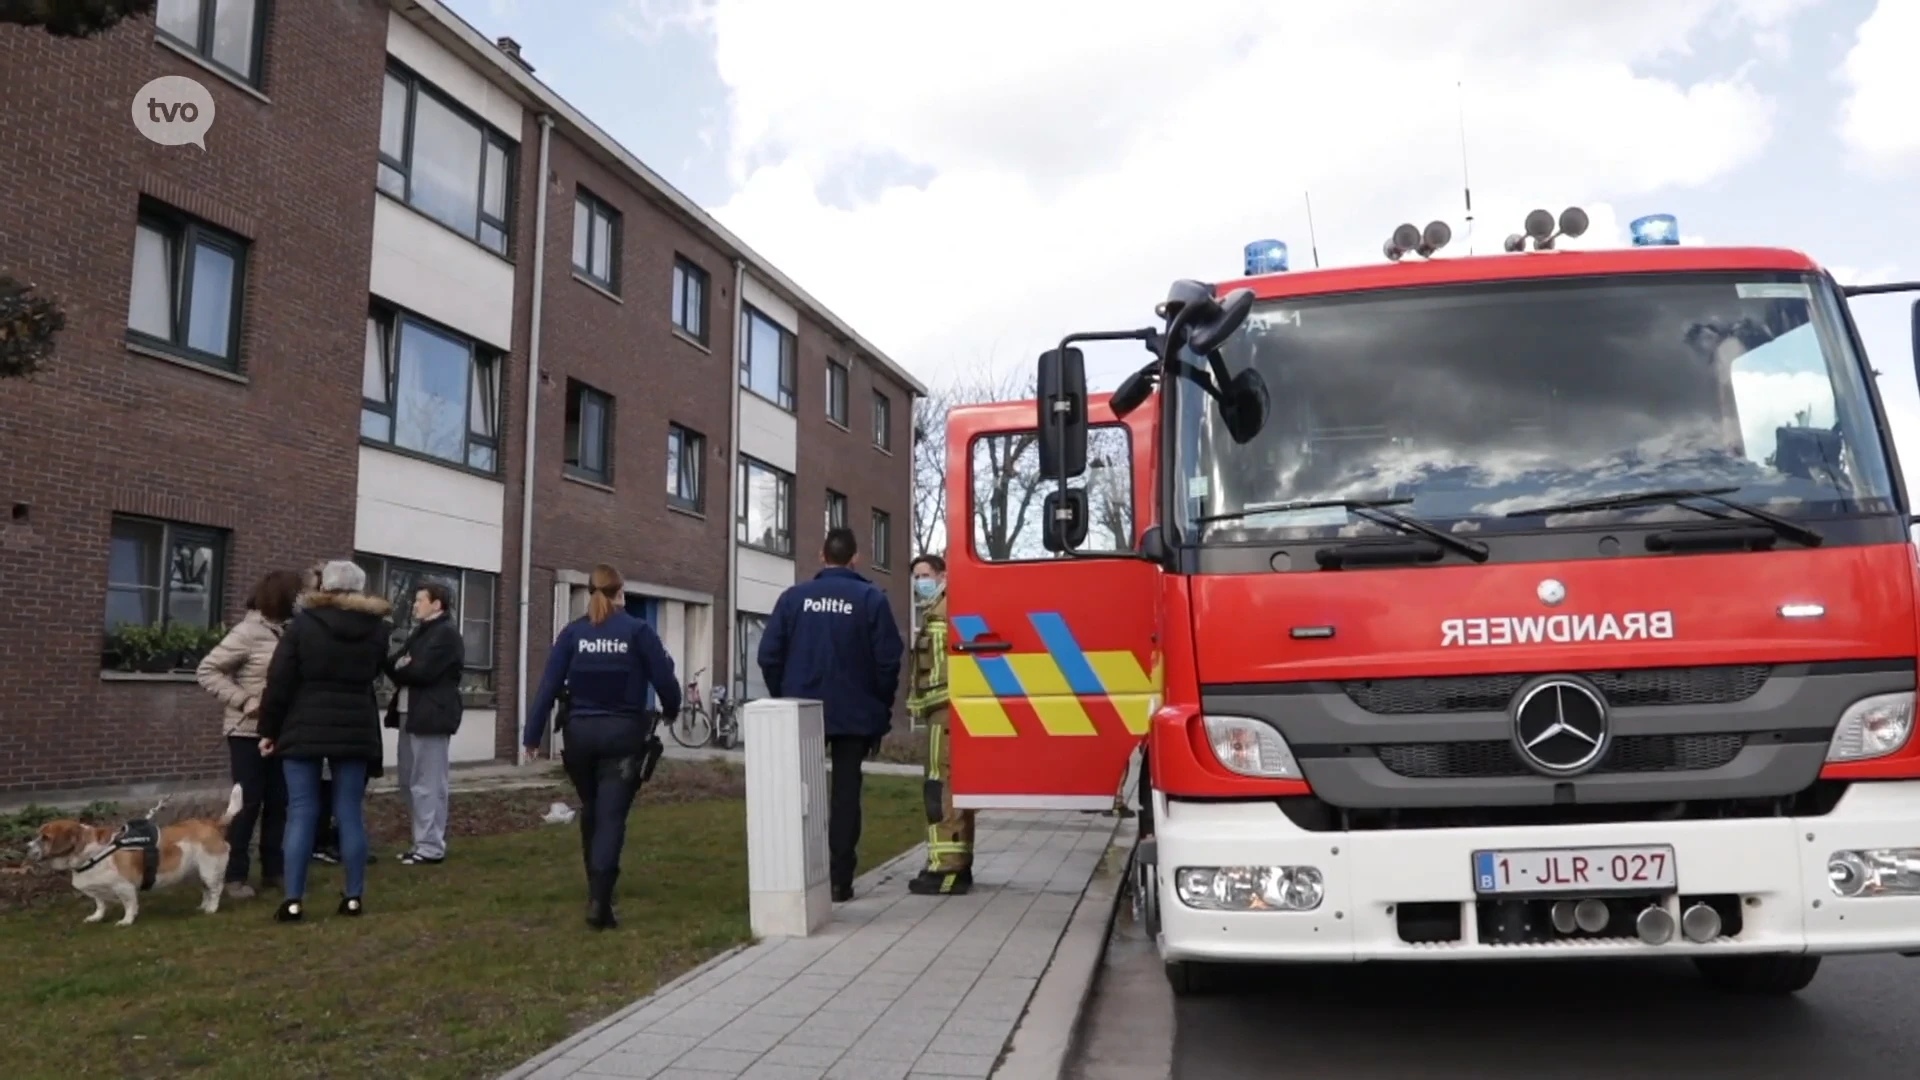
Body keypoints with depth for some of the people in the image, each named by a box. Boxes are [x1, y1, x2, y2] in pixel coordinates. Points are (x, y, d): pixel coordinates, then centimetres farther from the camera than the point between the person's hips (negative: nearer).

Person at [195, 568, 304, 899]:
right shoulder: (248, 632, -13)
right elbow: (207, 670, -12)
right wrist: (242, 700, -18)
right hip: (249, 732, -6)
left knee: (278, 802, 10)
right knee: (248, 803, -1)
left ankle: (273, 870, 20)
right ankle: (235, 875, 10)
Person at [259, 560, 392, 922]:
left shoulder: (303, 624, -5)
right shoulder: (376, 629, 3)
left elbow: (279, 682, -4)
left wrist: (269, 729, 3)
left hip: (304, 729, -2)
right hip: (355, 731, 2)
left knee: (301, 813, 3)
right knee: (350, 814, 7)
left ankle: (293, 900, 2)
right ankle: (354, 897, 10)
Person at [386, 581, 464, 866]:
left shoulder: (446, 633, -10)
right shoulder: (421, 631, 20)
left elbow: (423, 671, -18)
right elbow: (400, 665, 12)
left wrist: (400, 667, -1)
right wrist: (400, 666, -9)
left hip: (431, 716, -10)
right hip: (413, 714, 10)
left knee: (427, 785, -6)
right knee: (411, 784, 13)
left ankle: (432, 847, 0)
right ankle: (422, 841, 22)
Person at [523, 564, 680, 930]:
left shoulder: (572, 632, 1)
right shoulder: (638, 631, -5)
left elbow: (549, 686, -3)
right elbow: (664, 679, -4)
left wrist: (532, 735, -1)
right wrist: (671, 710, 16)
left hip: (580, 733, 3)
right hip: (623, 734, -3)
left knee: (591, 810, 20)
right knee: (612, 815, -3)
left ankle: (598, 886, 33)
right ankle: (599, 899, -13)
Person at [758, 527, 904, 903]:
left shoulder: (794, 597, 0)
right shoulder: (871, 598, -5)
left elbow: (769, 655, -2)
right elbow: (888, 660, -9)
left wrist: (785, 699, 12)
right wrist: (880, 708, 4)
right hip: (855, 714, -1)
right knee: (845, 792, 5)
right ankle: (839, 879, 5)